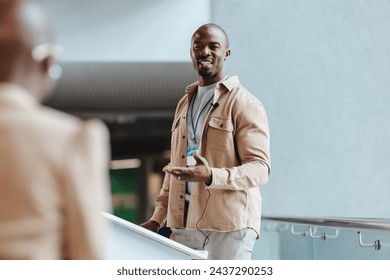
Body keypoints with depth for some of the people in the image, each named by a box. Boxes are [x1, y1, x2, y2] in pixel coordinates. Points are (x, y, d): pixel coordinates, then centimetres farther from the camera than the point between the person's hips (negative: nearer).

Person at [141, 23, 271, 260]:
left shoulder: (246, 104, -4)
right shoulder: (185, 103, 18)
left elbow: (260, 168, -12)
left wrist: (211, 176, -28)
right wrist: (158, 218, 17)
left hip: (229, 224, -6)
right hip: (185, 223, 6)